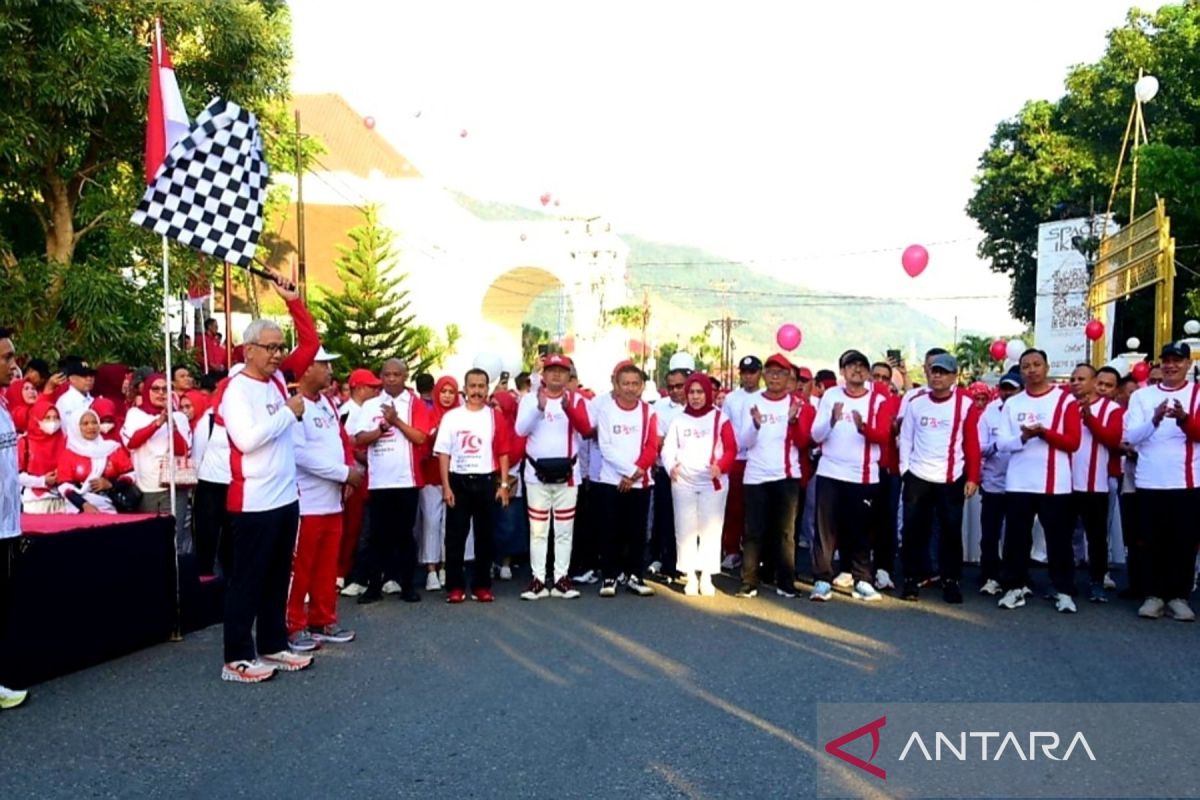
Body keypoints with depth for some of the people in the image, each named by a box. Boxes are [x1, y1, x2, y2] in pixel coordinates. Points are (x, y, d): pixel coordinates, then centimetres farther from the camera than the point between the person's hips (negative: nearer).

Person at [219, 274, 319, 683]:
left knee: (278, 577, 16)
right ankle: (237, 658, 9)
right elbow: (247, 439, -25)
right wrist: (289, 412, -17)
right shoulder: (237, 390, -13)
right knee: (248, 580, 0)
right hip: (255, 502, -8)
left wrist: (293, 301, 6)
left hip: (287, 496, 8)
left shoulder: (278, 379, 9)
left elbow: (311, 343, 15)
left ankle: (273, 645, 27)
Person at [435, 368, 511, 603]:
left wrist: (504, 484, -3)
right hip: (458, 481, 0)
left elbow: (503, 453, 3)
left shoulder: (496, 417, 2)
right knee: (455, 536, 3)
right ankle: (455, 587, 12)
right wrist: (446, 486, -5)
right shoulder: (451, 416, 1)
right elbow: (443, 453, 0)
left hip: (486, 481, 1)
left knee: (485, 535, 7)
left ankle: (482, 586, 17)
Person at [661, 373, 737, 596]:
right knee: (685, 528, 3)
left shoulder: (720, 418, 2)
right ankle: (690, 577, 12)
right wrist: (671, 466, -19)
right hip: (683, 481, 2)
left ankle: (707, 578, 10)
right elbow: (668, 447, 1)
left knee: (710, 528, 1)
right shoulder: (679, 420, 9)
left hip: (713, 481, -2)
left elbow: (731, 449, -3)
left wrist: (721, 466, -22)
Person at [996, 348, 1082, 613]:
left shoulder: (1065, 400, 1)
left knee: (1058, 539, 4)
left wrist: (1044, 433, -18)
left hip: (1055, 484, -2)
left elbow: (1073, 442, -5)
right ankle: (1015, 587, 16)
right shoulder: (1012, 403, 8)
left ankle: (1063, 591, 13)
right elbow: (1001, 442, 3)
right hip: (1018, 483, 2)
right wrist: (1023, 437, -16)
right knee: (1016, 537, 6)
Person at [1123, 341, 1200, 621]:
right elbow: (1130, 436, -4)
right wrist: (1154, 420, -22)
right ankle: (1154, 595, 14)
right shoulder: (1142, 395, 6)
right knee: (1153, 542, 6)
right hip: (1150, 482, 1)